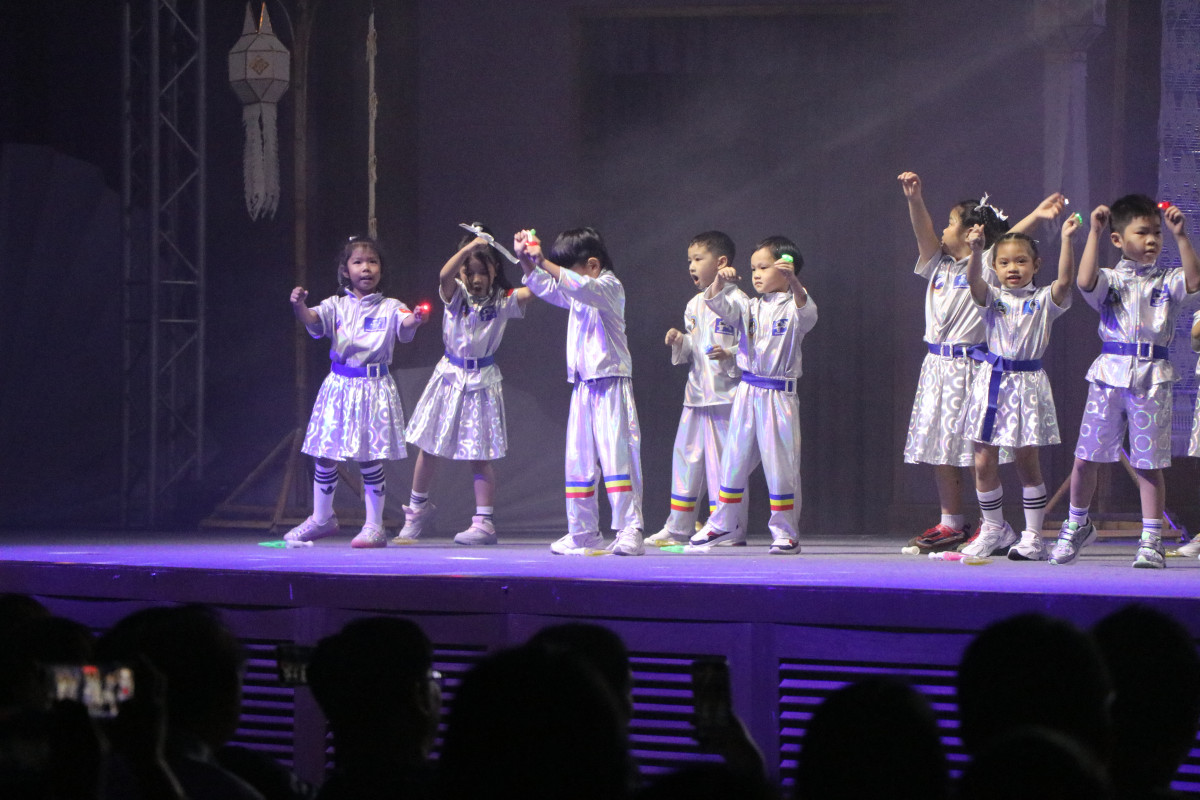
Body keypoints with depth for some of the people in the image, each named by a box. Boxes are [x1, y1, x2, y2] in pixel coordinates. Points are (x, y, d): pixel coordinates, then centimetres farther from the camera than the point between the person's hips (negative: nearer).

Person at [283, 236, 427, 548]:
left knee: (370, 458, -3)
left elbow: (404, 325, -17)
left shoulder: (389, 308, 2)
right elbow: (313, 319, -11)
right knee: (324, 457, 7)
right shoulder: (337, 307, 5)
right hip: (340, 385, 2)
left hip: (375, 387, -2)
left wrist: (415, 319, -41)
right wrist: (299, 306, -34)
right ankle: (322, 519, 25)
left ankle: (374, 526, 7)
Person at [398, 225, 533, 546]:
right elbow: (445, 276, -26)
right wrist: (470, 248, -38)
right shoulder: (455, 295, -4)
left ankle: (483, 522, 0)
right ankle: (418, 508, 27)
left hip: (482, 380, -2)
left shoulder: (502, 301, -4)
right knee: (427, 446, 7)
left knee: (480, 454, -3)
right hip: (451, 375, 2)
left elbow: (533, 289, -21)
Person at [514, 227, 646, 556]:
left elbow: (581, 286, -28)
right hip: (583, 386, 9)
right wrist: (526, 260, 5)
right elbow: (545, 287, 22)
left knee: (616, 454, -14)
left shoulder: (609, 287, -10)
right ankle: (582, 532, 14)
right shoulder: (576, 295, 16)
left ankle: (630, 531, -17)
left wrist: (544, 263, -33)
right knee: (578, 459, 8)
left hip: (610, 384, -9)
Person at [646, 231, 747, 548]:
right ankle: (678, 528, 19)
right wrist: (680, 342, 2)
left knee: (723, 462, -5)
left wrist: (730, 356, -25)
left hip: (726, 395, -8)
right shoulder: (694, 306, 14)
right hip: (696, 395, 8)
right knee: (686, 457, 11)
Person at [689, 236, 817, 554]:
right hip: (747, 392, 5)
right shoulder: (749, 307, 11)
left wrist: (794, 283, -43)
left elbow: (807, 313, -26)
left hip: (779, 395, -5)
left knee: (780, 464, -2)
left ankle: (785, 532, 6)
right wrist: (720, 281, -21)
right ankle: (724, 525, 23)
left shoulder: (791, 308, -4)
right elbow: (718, 304, 0)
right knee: (734, 460, 11)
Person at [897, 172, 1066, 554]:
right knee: (940, 447, 8)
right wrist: (914, 199, -14)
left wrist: (1036, 216, -32)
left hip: (970, 365, -7)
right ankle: (951, 523, 16)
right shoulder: (939, 264, 13)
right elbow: (924, 232, 2)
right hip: (937, 365, 7)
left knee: (976, 449, -7)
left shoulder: (985, 265, -3)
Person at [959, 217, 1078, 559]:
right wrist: (976, 249, -34)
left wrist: (1066, 239, -28)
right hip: (993, 381, 2)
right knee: (984, 462, 4)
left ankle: (1033, 535, 8)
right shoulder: (992, 297, 4)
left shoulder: (1043, 299, 1)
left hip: (1028, 384, -2)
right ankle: (994, 528, 20)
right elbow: (973, 279, -16)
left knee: (1027, 460, 0)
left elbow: (1065, 280, -18)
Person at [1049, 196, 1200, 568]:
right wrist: (1094, 232, -17)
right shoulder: (1110, 279, 5)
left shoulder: (1166, 280, 7)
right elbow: (1085, 281, -16)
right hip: (1110, 373, 1)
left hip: (1152, 378, 0)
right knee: (1086, 457, 4)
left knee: (1149, 464, 0)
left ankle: (1151, 540, 7)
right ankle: (1077, 525, 26)